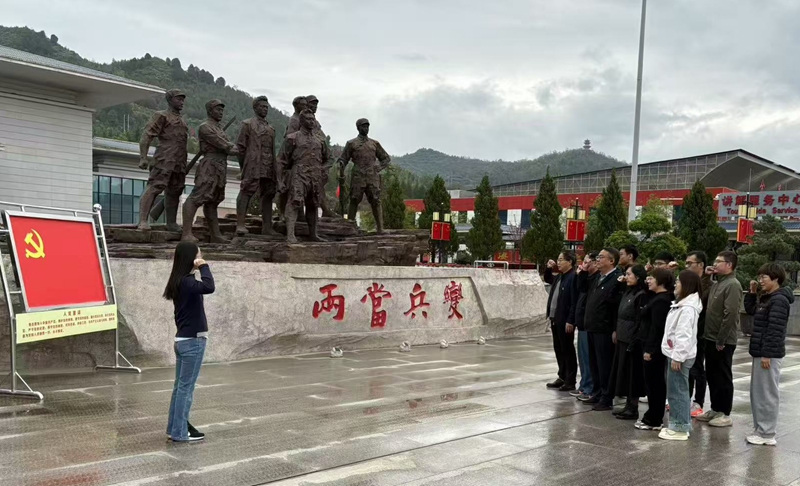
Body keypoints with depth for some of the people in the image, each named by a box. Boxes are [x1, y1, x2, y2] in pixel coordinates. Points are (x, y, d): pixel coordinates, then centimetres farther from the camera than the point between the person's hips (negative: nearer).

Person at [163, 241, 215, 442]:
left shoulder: (179, 282, 9)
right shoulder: (187, 282, -18)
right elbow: (209, 287, -36)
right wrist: (204, 267, -25)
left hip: (183, 339, 9)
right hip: (192, 341, -9)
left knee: (180, 385, 14)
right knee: (186, 387, -3)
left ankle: (175, 427, 22)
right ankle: (180, 432, 4)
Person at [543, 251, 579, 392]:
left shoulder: (573, 277, -15)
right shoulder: (558, 277, 12)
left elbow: (574, 301, -20)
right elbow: (547, 279, 35)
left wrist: (570, 321, -22)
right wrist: (549, 269, 16)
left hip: (565, 321, -9)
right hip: (555, 319, 9)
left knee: (567, 350, 0)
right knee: (558, 350, 15)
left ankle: (570, 381, 9)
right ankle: (562, 377, 26)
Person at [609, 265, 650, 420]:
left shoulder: (642, 295, -14)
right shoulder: (627, 293, 12)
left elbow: (640, 321, -18)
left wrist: (633, 343, -19)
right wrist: (616, 331, 10)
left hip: (632, 340, -9)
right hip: (622, 338, 9)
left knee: (632, 373, -1)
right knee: (623, 372, 13)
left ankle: (633, 409, 8)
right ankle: (628, 405, 21)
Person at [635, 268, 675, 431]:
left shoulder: (660, 301, -18)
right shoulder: (659, 298, 14)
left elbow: (656, 327, -22)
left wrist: (649, 349, -22)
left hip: (654, 348, -11)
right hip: (654, 346, 11)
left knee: (654, 382, -4)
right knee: (656, 381, 13)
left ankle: (654, 420, 2)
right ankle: (653, 416, 21)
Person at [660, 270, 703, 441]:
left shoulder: (688, 308, -19)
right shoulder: (682, 303, 15)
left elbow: (684, 335, -24)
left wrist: (677, 357, -23)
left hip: (679, 356, -11)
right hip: (675, 354, 11)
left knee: (677, 391, -4)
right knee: (678, 391, 15)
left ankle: (680, 428, 3)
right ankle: (681, 425, 23)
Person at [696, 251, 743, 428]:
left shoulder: (732, 285, -15)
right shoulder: (717, 284, 14)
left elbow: (730, 314, -21)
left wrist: (721, 340, -21)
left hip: (723, 341, -9)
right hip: (710, 338, 9)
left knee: (723, 377, 0)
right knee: (711, 375, 15)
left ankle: (725, 414, 10)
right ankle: (715, 409, 25)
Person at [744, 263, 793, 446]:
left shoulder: (779, 300, -16)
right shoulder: (766, 298, 13)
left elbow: (775, 330, -21)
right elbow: (750, 310, 27)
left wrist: (767, 354, -22)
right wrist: (752, 292, 14)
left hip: (769, 354, -10)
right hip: (760, 352, 10)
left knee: (767, 394, -4)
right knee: (757, 392, 14)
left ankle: (767, 434, 3)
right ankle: (760, 428, 22)